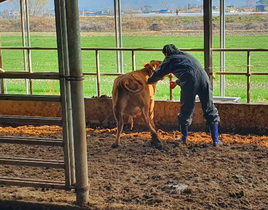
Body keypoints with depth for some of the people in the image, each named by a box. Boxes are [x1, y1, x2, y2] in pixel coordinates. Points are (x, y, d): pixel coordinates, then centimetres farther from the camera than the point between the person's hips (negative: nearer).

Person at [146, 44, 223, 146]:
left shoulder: (170, 60, 17)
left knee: (186, 111, 13)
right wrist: (177, 82, 60)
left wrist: (148, 81, 45)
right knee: (210, 109, 8)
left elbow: (158, 74, 25)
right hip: (204, 79, 4)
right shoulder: (187, 55, 33)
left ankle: (184, 138, 26)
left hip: (189, 84, -4)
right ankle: (215, 140, 6)